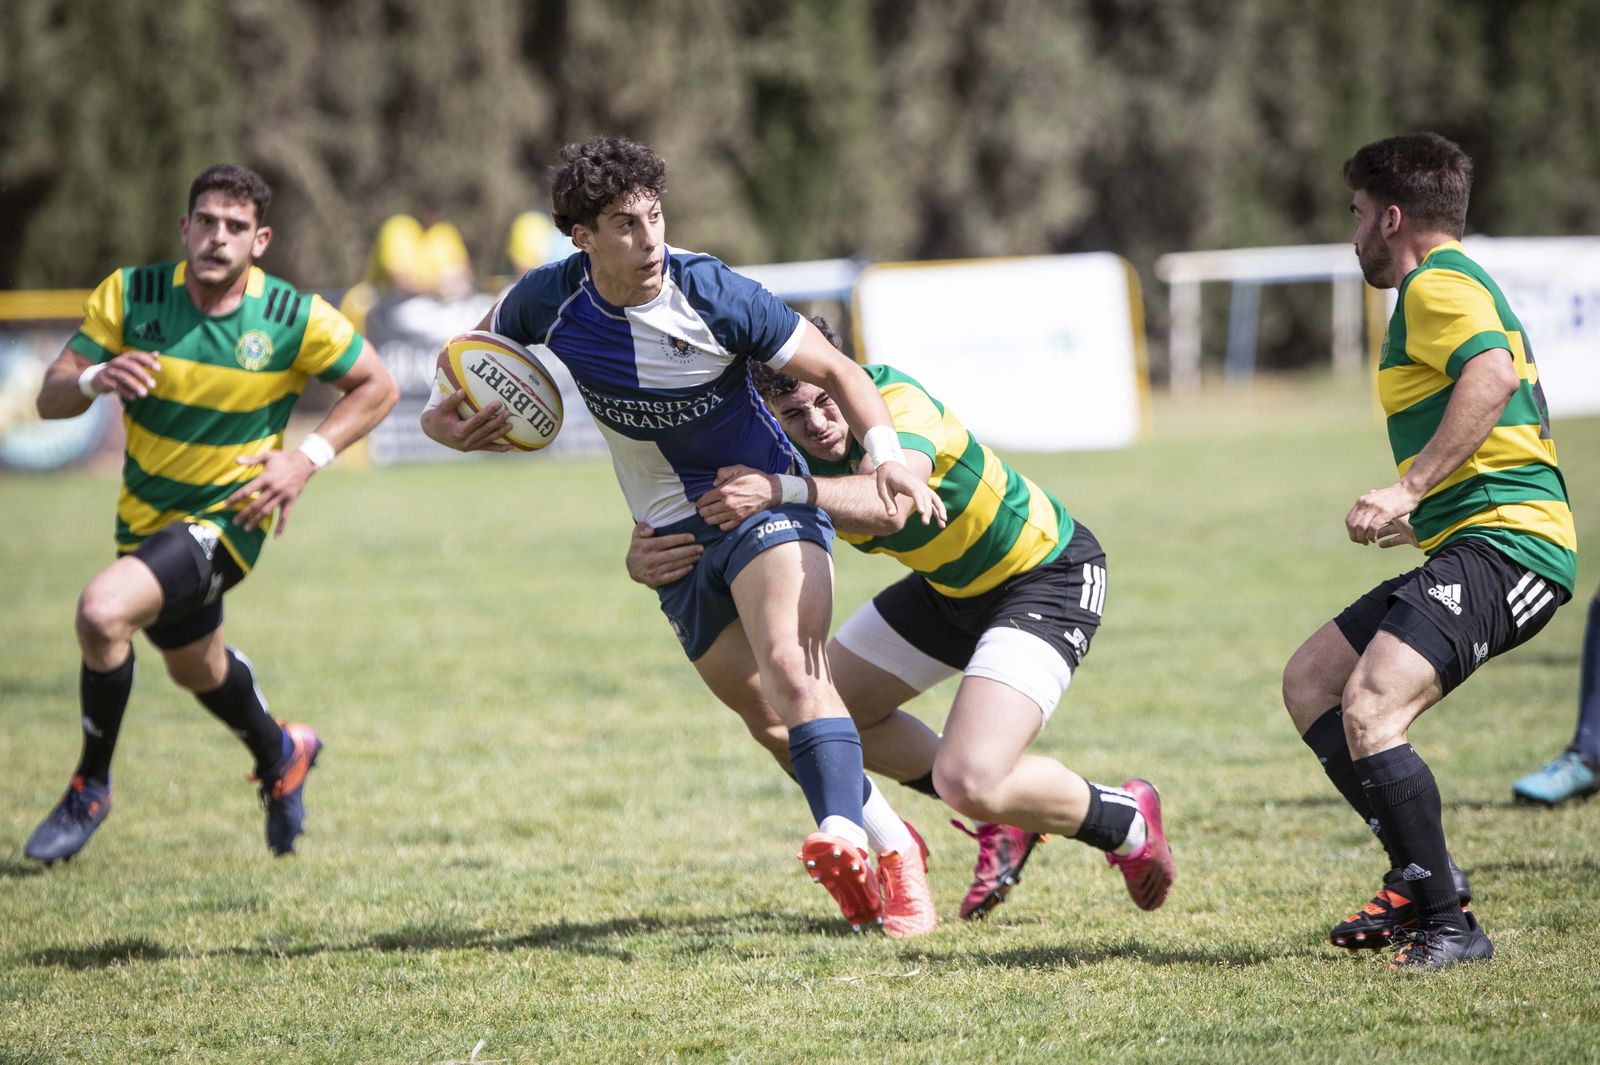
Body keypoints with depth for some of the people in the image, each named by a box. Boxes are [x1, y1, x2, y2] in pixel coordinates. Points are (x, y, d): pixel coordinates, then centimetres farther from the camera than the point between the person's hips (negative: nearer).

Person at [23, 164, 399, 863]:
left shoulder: (296, 319, -17)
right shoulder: (130, 296, -12)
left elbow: (376, 387, -4)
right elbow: (50, 399, -12)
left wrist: (308, 458, -18)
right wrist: (96, 378, -35)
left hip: (226, 517, -5)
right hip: (145, 514, 5)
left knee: (102, 613, -28)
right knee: (196, 668, 25)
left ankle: (91, 788, -8)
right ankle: (279, 755, 58)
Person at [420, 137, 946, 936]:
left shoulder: (715, 296, -20)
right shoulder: (552, 300, -10)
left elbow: (832, 369, -11)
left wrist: (888, 453, -27)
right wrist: (446, 412, -6)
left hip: (765, 500, -5)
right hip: (673, 533, 5)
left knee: (791, 672, -29)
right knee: (761, 706, 5)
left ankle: (845, 840, -46)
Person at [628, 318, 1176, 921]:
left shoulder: (898, 400, -31)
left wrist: (782, 490, -62)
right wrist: (644, 559, -35)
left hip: (1050, 577, -8)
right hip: (949, 587, 8)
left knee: (968, 783, -23)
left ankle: (1125, 821, 6)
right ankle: (1006, 819, 24)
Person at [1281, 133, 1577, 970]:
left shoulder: (1436, 283, -7)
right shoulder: (1463, 283, 26)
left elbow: (1494, 373, -26)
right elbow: (1517, 386, 31)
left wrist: (1410, 489, -30)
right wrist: (1423, 512, 31)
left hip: (1501, 546, -11)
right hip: (1473, 545, 11)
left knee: (1369, 708, -24)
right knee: (1309, 681, 13)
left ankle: (1450, 924, -21)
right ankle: (1421, 877, 9)